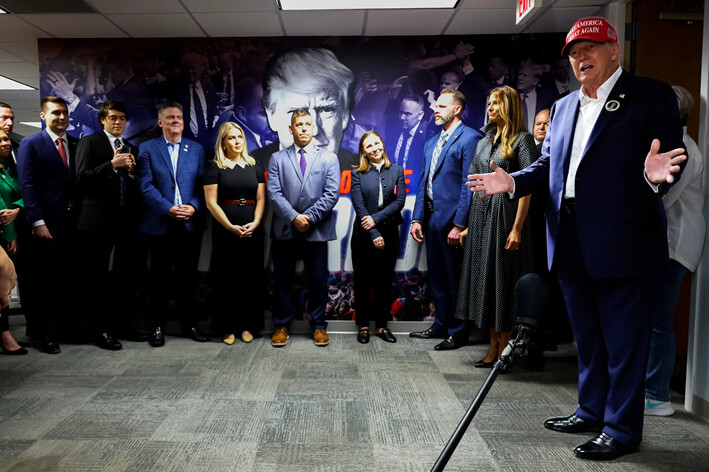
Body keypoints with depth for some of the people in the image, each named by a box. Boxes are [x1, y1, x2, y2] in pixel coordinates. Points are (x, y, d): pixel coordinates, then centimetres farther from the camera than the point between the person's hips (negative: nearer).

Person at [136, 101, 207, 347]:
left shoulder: (196, 149, 10)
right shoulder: (147, 149, 4)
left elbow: (203, 184, 4)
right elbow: (146, 186, -5)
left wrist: (193, 206, -12)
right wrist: (168, 209, -16)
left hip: (189, 224, 2)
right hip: (160, 224, -1)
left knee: (188, 276, 9)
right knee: (160, 277, 7)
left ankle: (190, 323, 21)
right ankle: (158, 325, 19)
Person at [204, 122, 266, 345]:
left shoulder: (254, 166, 11)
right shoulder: (214, 166, 2)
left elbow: (261, 199, 6)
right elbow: (211, 202, -5)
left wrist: (255, 223, -10)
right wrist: (231, 227, -14)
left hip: (252, 231, 3)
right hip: (225, 231, -2)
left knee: (251, 279, 5)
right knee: (227, 279, 2)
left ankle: (248, 326, 15)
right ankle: (229, 328, 11)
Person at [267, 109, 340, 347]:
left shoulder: (329, 158, 8)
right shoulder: (277, 158, 9)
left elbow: (332, 193, -2)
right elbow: (273, 192, -2)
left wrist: (309, 217, -11)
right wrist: (293, 217, -14)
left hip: (316, 230, 0)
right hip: (285, 230, 1)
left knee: (318, 281, 6)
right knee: (282, 281, 8)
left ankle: (319, 326, 21)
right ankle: (281, 326, 22)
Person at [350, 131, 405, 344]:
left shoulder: (396, 171, 6)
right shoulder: (358, 174, 0)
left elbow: (400, 201, -4)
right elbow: (359, 206, -7)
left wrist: (377, 218, -15)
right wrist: (373, 235, -14)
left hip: (389, 233, 1)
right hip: (363, 235, -1)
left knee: (385, 282, 8)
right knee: (363, 282, 6)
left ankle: (382, 325, 20)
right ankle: (363, 326, 18)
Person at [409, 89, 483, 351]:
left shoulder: (469, 138, -8)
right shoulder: (431, 143, 18)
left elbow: (469, 184, -15)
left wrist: (459, 224, -19)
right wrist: (417, 218, 10)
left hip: (452, 220, -8)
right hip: (431, 218, 8)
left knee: (455, 277, 3)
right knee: (437, 276, 16)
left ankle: (457, 332, 16)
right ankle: (441, 324, 30)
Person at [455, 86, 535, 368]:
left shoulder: (521, 139, -4)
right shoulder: (484, 141, 16)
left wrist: (517, 228, -19)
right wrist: (468, 225, 10)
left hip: (505, 214, -7)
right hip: (480, 214, 7)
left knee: (503, 276, -2)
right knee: (483, 275, 7)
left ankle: (504, 350, 10)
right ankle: (494, 346, 18)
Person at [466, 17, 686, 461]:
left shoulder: (651, 95, -2)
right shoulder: (563, 107, 17)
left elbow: (671, 158, -11)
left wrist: (654, 173, -32)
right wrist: (513, 182, 1)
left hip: (621, 243, -6)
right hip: (571, 246, 7)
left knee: (623, 338, 4)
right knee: (587, 336, 19)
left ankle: (622, 428, 20)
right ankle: (591, 411, 35)